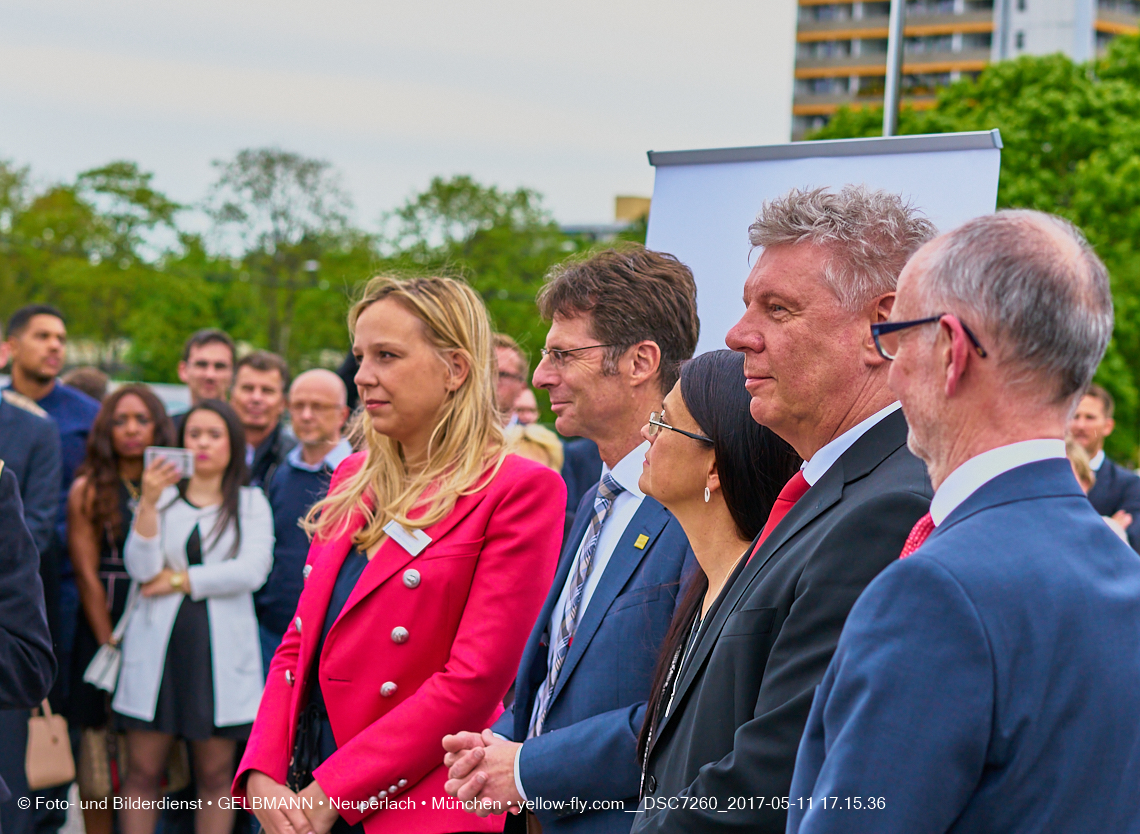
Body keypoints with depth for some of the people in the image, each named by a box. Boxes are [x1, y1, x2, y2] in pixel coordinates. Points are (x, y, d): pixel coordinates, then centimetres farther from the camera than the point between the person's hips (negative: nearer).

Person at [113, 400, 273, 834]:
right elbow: (142, 568, -4)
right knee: (143, 770, -1)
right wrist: (148, 503, -15)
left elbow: (252, 571, -7)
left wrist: (181, 580, -5)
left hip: (221, 648, -1)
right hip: (158, 646, 1)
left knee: (215, 774, 2)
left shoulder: (251, 503, 9)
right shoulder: (162, 496, 11)